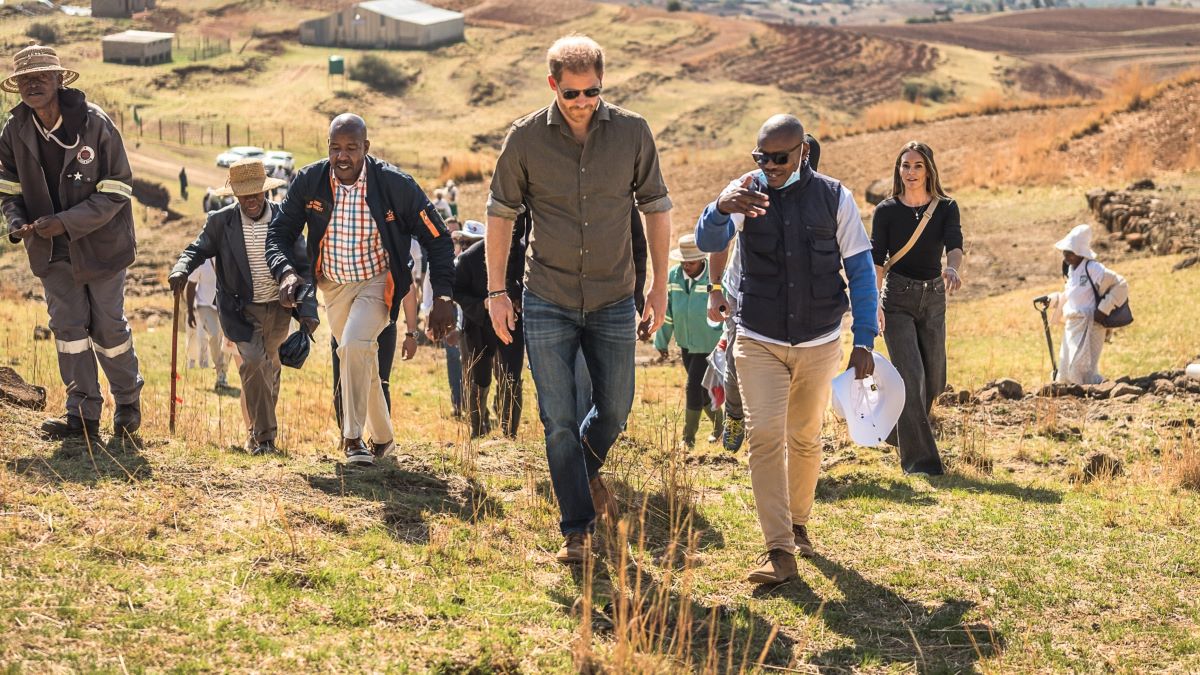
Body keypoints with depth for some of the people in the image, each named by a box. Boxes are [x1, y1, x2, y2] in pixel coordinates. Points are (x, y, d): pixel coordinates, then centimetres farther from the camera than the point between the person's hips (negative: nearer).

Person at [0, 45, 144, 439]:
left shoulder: (94, 123, -18)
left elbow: (117, 190, -17)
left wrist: (67, 222, -25)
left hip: (100, 241, -3)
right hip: (52, 248, 3)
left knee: (107, 326, 5)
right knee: (67, 325, 0)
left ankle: (128, 401, 27)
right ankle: (83, 415, 6)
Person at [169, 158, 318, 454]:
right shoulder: (221, 222, -9)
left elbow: (303, 267, -6)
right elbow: (197, 249, 1)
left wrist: (308, 310, -15)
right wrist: (181, 269, -23)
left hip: (278, 308, 2)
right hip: (242, 309, -2)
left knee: (270, 369, 15)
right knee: (253, 363, -19)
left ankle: (259, 430, 36)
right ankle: (262, 435, -11)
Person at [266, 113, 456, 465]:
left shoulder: (396, 185, -20)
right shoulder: (308, 182, -13)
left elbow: (437, 239, -12)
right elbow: (278, 233, -5)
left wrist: (443, 296, -20)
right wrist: (286, 272, -26)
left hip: (377, 281, -4)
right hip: (333, 285, 4)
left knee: (354, 346, -28)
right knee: (364, 364, 14)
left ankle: (353, 437, -17)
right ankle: (382, 438, 34)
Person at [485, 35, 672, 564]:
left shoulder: (632, 132, -5)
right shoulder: (526, 138, -7)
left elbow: (656, 207, 5)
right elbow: (501, 212, 3)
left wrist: (660, 285, 5)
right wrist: (496, 291, 0)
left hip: (614, 300, 1)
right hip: (547, 302, -1)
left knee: (615, 409, 11)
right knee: (559, 421, 0)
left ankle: (586, 471, 44)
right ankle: (577, 528, 11)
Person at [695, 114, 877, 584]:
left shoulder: (834, 197, -2)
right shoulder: (745, 193, -4)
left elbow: (860, 270, 2)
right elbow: (707, 242, -21)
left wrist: (864, 341, -4)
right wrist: (721, 209, -44)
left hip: (819, 343, 1)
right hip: (759, 342, -1)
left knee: (805, 438, 12)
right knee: (764, 436, -13)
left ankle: (799, 524, 33)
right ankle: (779, 551, -14)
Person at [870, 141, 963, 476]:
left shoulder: (946, 208, -1)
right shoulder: (886, 210, -4)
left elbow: (954, 244, -18)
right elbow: (876, 260, -7)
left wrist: (952, 269, -40)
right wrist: (874, 303, -18)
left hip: (933, 298, 3)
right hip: (897, 298, -3)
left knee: (933, 380, 10)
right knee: (911, 376, -12)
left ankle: (899, 431, 38)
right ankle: (919, 458, -7)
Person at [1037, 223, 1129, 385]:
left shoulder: (1093, 269, -15)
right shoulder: (1071, 270, 13)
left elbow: (1121, 285, -14)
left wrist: (1104, 309, -17)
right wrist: (1050, 299, 14)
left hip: (1089, 326, -9)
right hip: (1072, 326, 9)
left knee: (1081, 369, -15)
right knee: (1066, 370, 11)